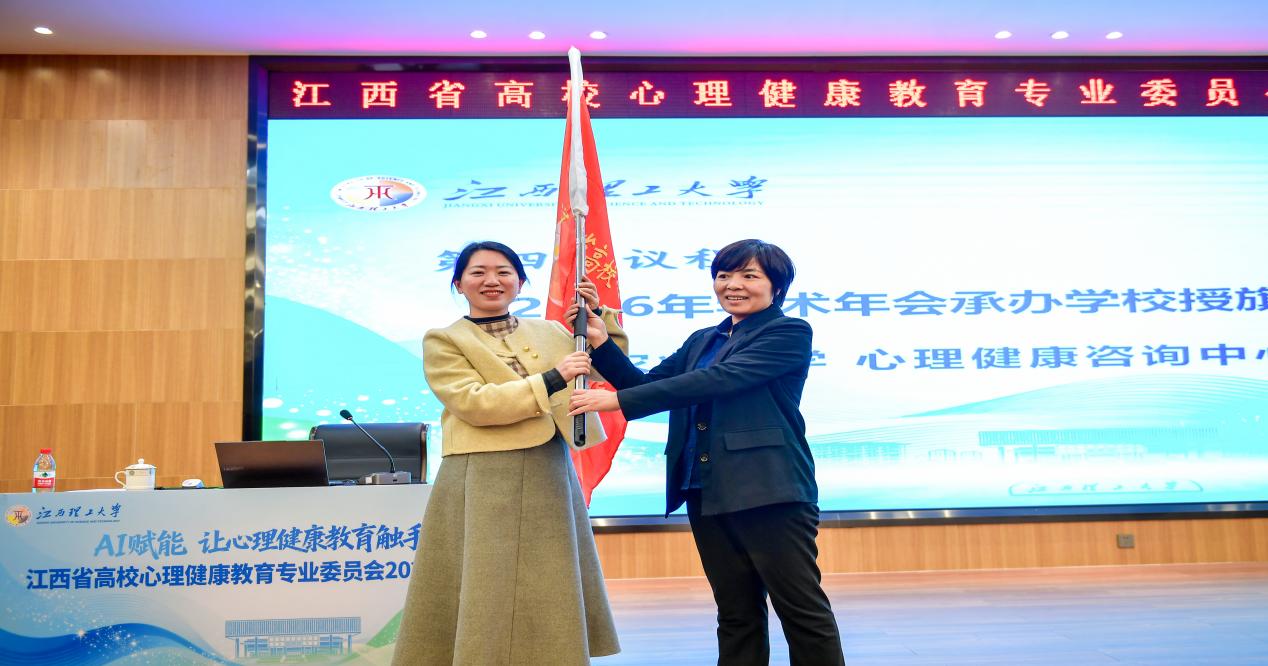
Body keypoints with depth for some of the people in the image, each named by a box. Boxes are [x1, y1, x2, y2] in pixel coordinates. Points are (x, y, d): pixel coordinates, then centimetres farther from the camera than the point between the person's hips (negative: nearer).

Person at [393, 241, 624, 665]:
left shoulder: (548, 332, 15)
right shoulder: (443, 341, 1)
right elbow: (473, 402, -14)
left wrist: (599, 316, 5)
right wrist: (550, 381, -18)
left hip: (551, 477, 5)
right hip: (482, 484, -4)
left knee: (548, 598, 11)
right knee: (487, 600, 1)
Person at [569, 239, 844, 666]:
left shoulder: (788, 333, -5)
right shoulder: (702, 341, 18)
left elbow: (717, 380, -17)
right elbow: (649, 385, 12)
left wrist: (619, 400, -19)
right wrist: (600, 341, -3)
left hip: (769, 492, -6)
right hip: (707, 496, 6)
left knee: (803, 610, 1)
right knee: (736, 615, 12)